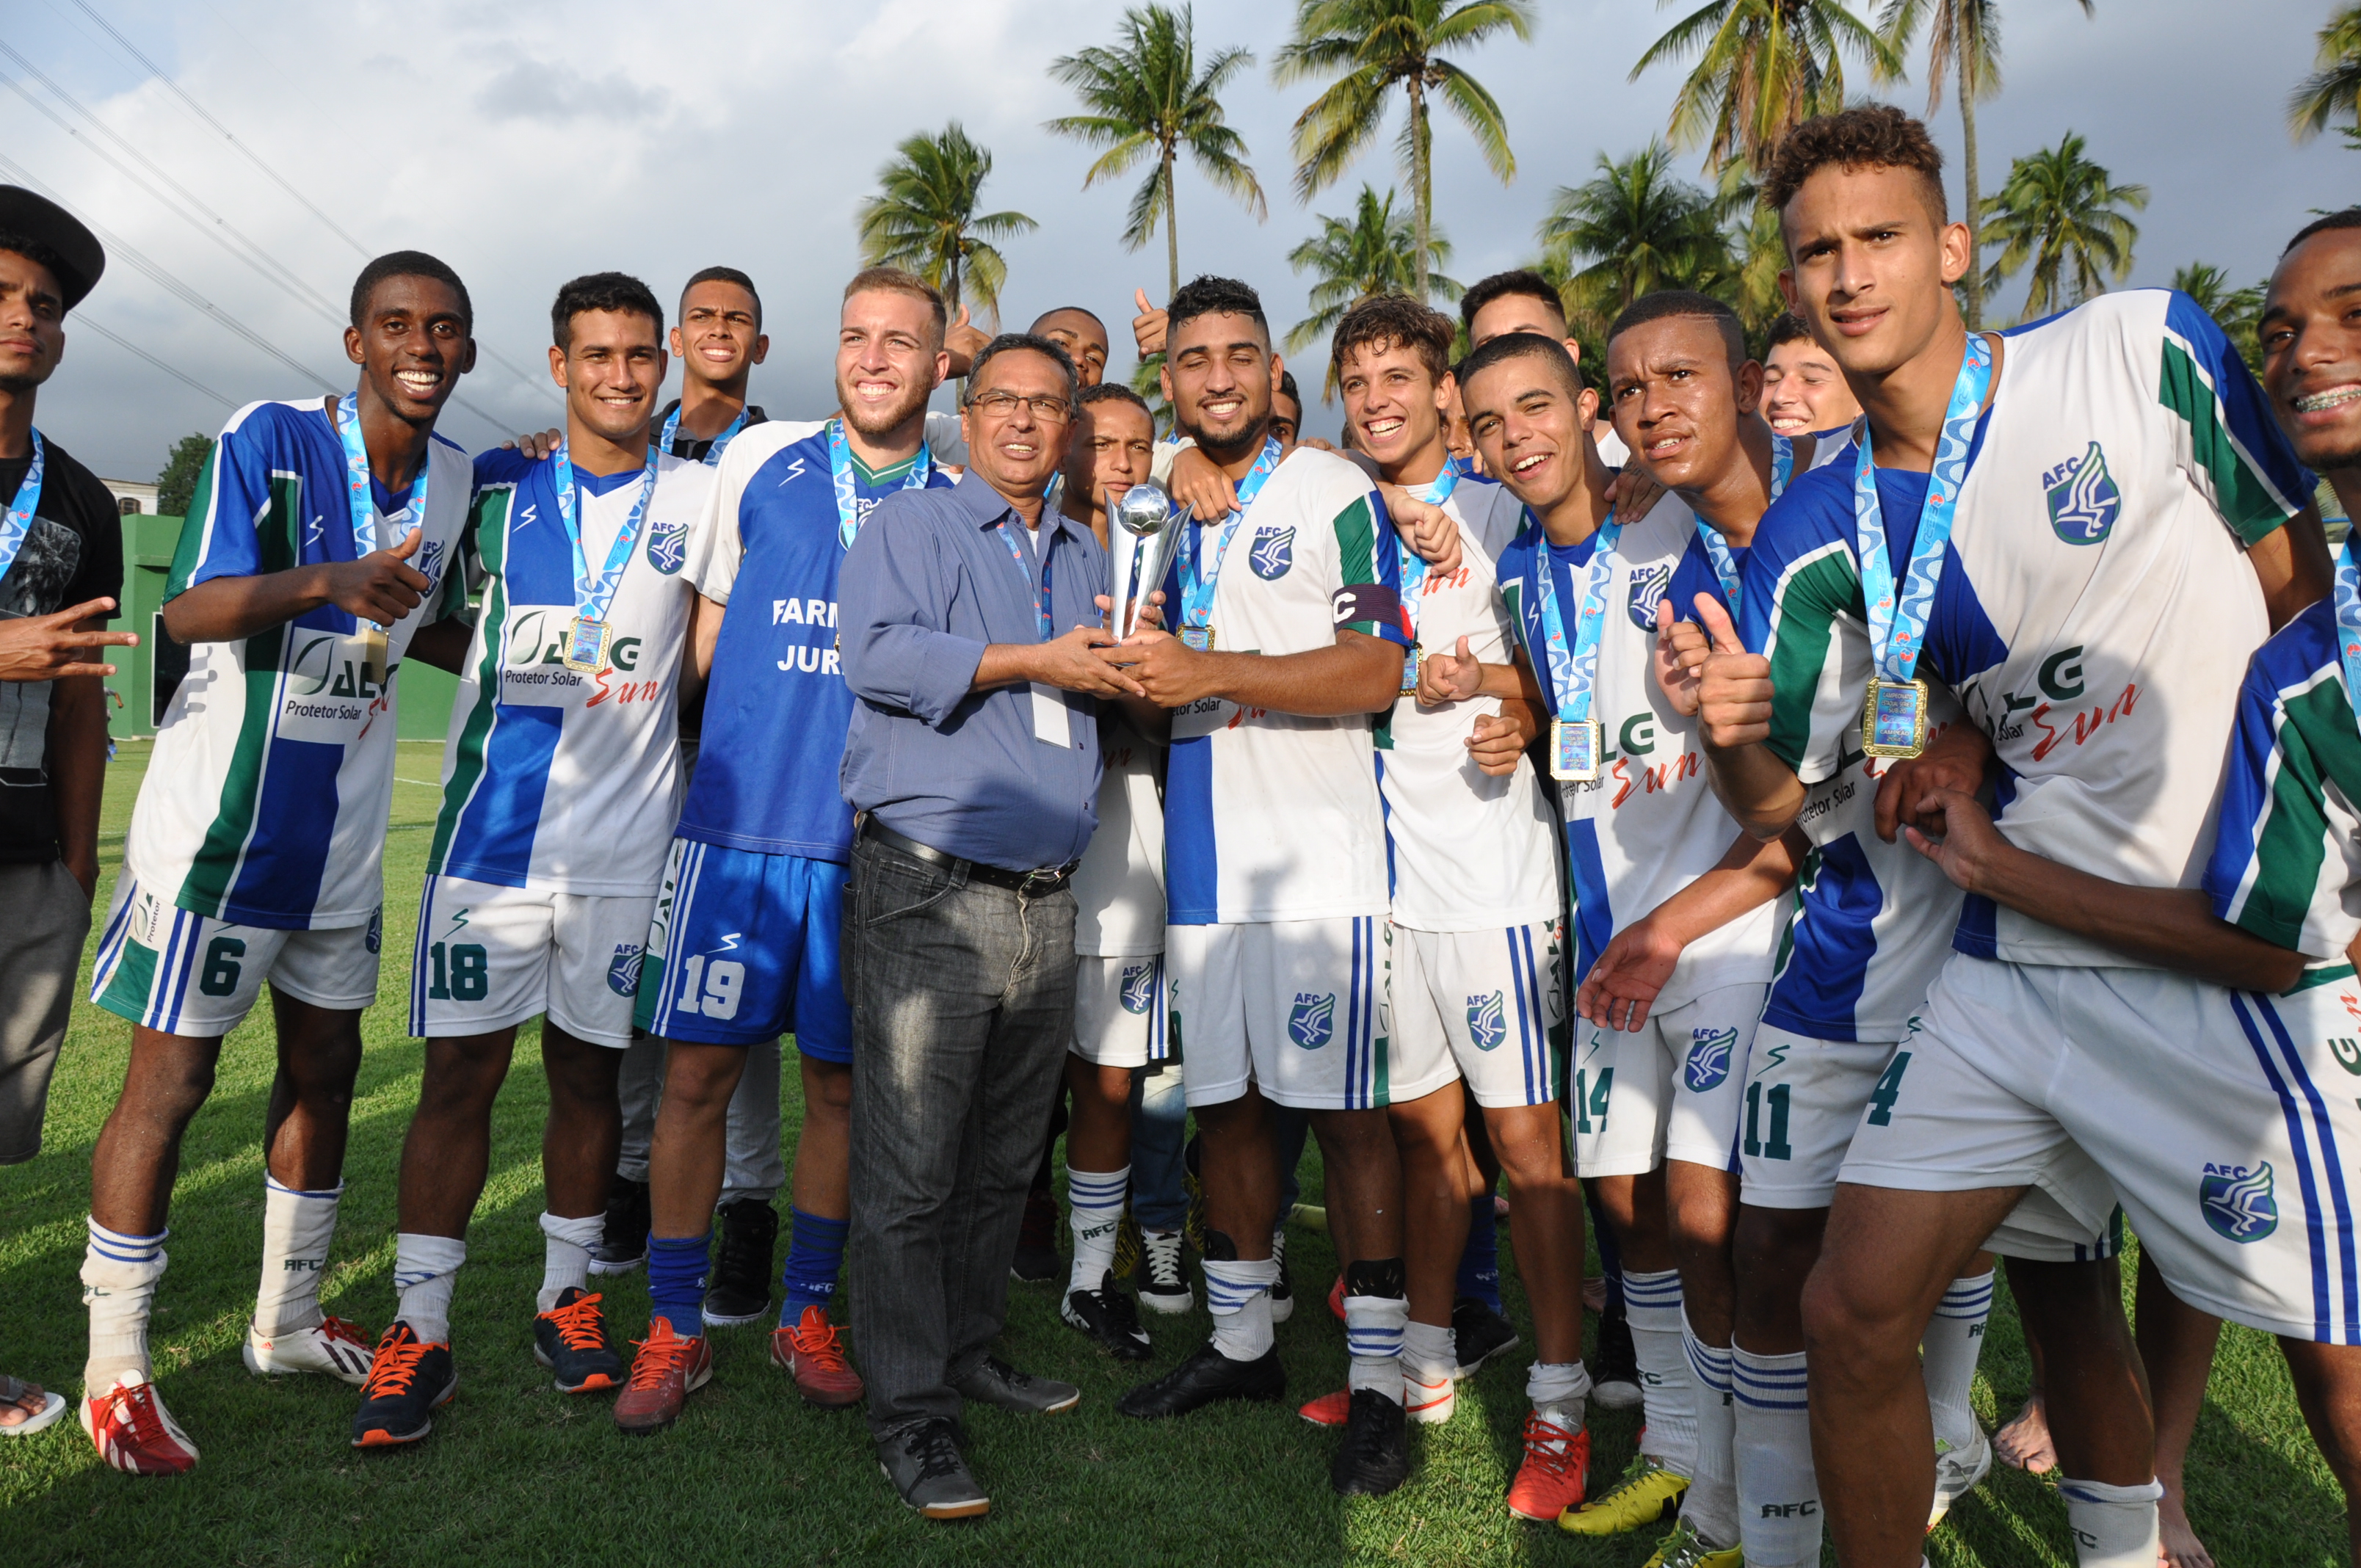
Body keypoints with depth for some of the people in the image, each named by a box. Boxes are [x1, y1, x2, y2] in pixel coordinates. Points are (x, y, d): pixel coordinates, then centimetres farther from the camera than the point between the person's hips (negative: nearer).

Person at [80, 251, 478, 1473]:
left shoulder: (458, 478, 6)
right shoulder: (268, 437, -13)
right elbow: (188, 609, -23)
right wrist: (324, 580, -39)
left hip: (342, 825, 7)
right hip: (219, 813, -6)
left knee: (324, 1063, 14)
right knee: (173, 1075, -1)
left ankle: (286, 1322, 32)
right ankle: (115, 1370, 15)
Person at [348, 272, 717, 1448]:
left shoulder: (698, 498, 4)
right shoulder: (497, 485, 6)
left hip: (627, 840, 0)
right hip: (493, 824, 0)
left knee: (588, 1070, 10)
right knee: (460, 1070, 1)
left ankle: (566, 1298, 25)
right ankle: (420, 1330, 11)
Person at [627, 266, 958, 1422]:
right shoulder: (761, 462, 6)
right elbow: (706, 630, 13)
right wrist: (727, 762, 8)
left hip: (875, 844, 1)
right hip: (737, 822, 0)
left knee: (841, 1085, 8)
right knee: (698, 1075, 1)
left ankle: (806, 1314, 26)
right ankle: (676, 1325, 18)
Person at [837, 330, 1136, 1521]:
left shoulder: (1085, 557, 21)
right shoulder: (910, 525, 1)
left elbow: (1107, 689, 28)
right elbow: (877, 656, -15)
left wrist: (1132, 666, 4)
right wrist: (1036, 663, -11)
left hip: (1047, 899, 7)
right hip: (928, 892, -6)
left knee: (1003, 1161, 15)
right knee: (909, 1166, -4)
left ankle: (969, 1349, 31)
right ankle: (911, 1412, 7)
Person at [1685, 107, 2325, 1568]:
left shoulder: (2146, 349, -4)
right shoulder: (1817, 531, 3)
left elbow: (2305, 576, 5)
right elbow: (1780, 802, 5)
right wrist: (1728, 734, -18)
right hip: (2012, 968, 3)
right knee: (1856, 1313, 5)